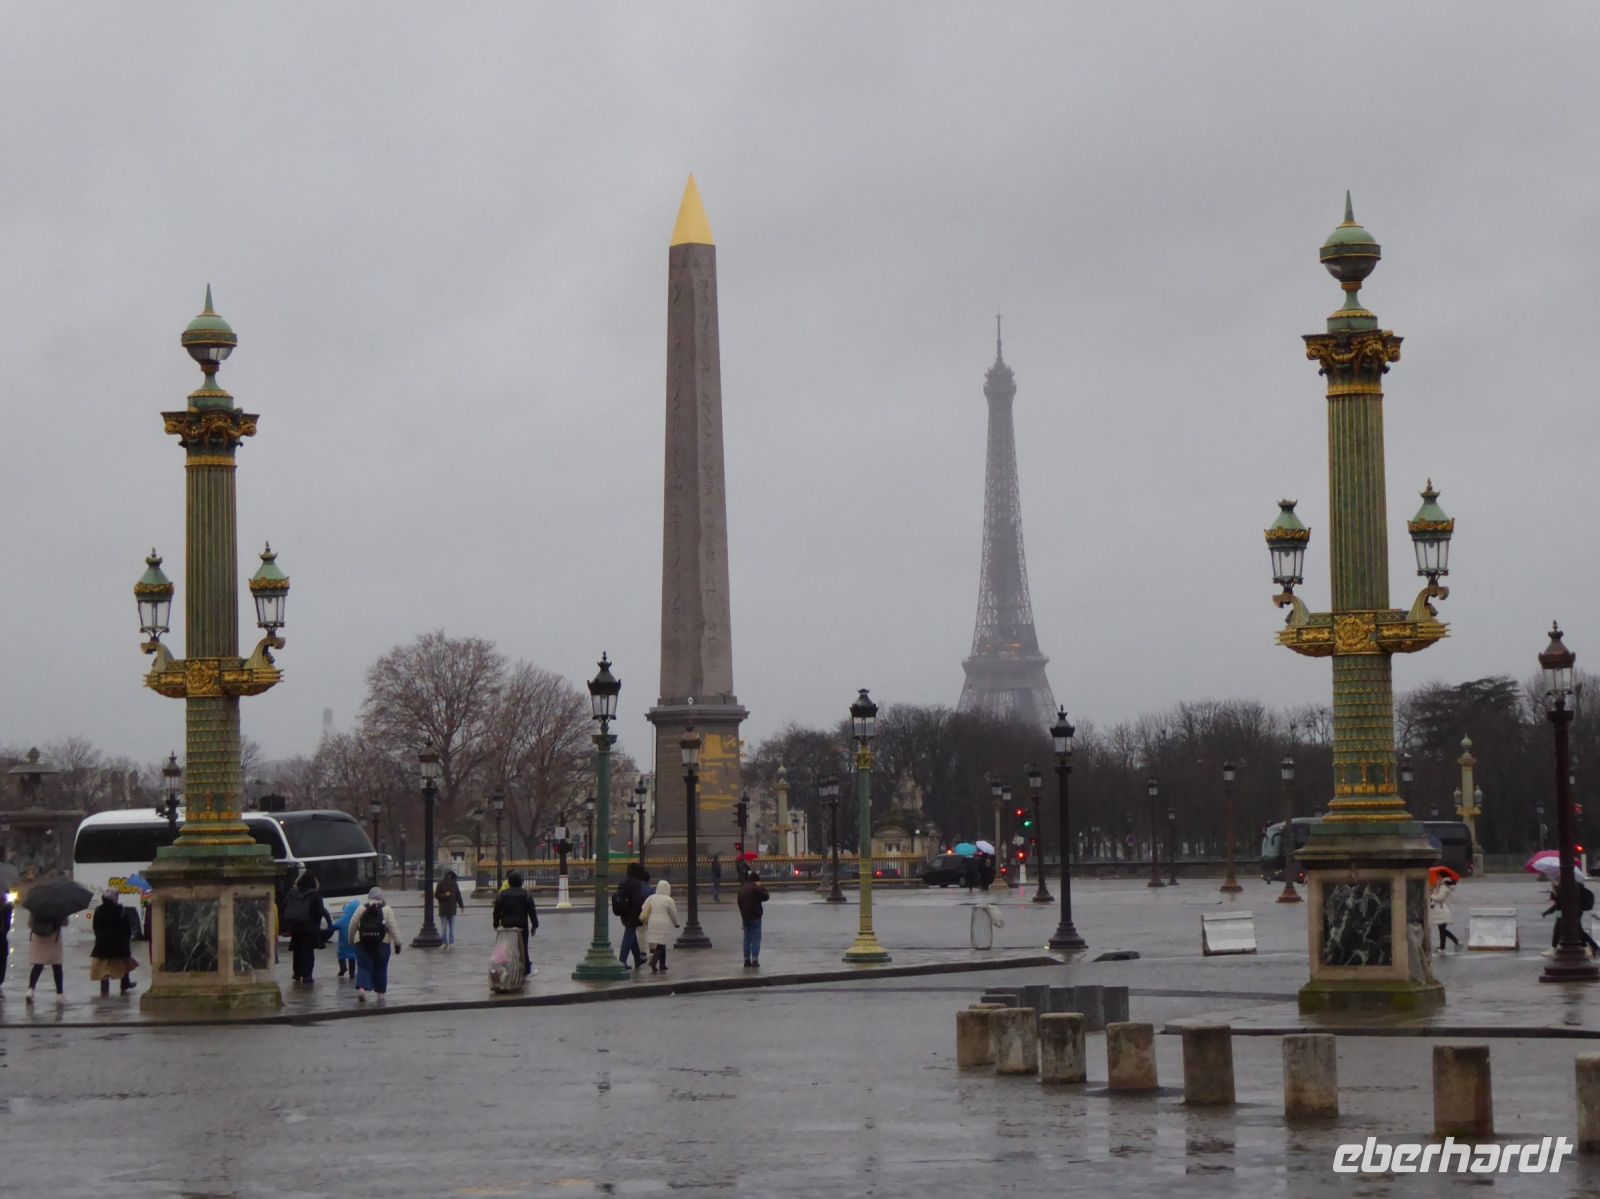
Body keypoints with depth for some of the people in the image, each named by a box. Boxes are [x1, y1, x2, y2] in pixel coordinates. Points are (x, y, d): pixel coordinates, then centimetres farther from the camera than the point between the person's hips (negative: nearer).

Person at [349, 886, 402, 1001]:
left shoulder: (361, 908, 7)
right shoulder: (386, 909, 2)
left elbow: (352, 925, 8)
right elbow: (393, 927, -3)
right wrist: (397, 943, 1)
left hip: (362, 942, 1)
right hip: (382, 942, -1)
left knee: (363, 967, 1)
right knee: (380, 968, 11)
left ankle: (361, 988, -20)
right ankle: (380, 991, 16)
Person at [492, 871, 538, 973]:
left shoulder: (501, 895, 2)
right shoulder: (526, 895, -3)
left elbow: (496, 912, 4)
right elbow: (532, 911, -4)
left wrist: (496, 925, 13)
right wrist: (534, 925, 2)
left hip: (506, 926, 2)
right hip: (522, 926, -2)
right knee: (523, 948, 6)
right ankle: (526, 970, 9)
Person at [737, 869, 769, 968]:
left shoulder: (742, 889, 11)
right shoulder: (756, 888, -13)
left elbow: (740, 903, 15)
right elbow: (766, 897, -9)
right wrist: (762, 888, 4)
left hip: (745, 916, 6)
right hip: (755, 916, -6)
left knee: (747, 938, 11)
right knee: (756, 938, -3)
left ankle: (747, 959, 10)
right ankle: (755, 959, -9)